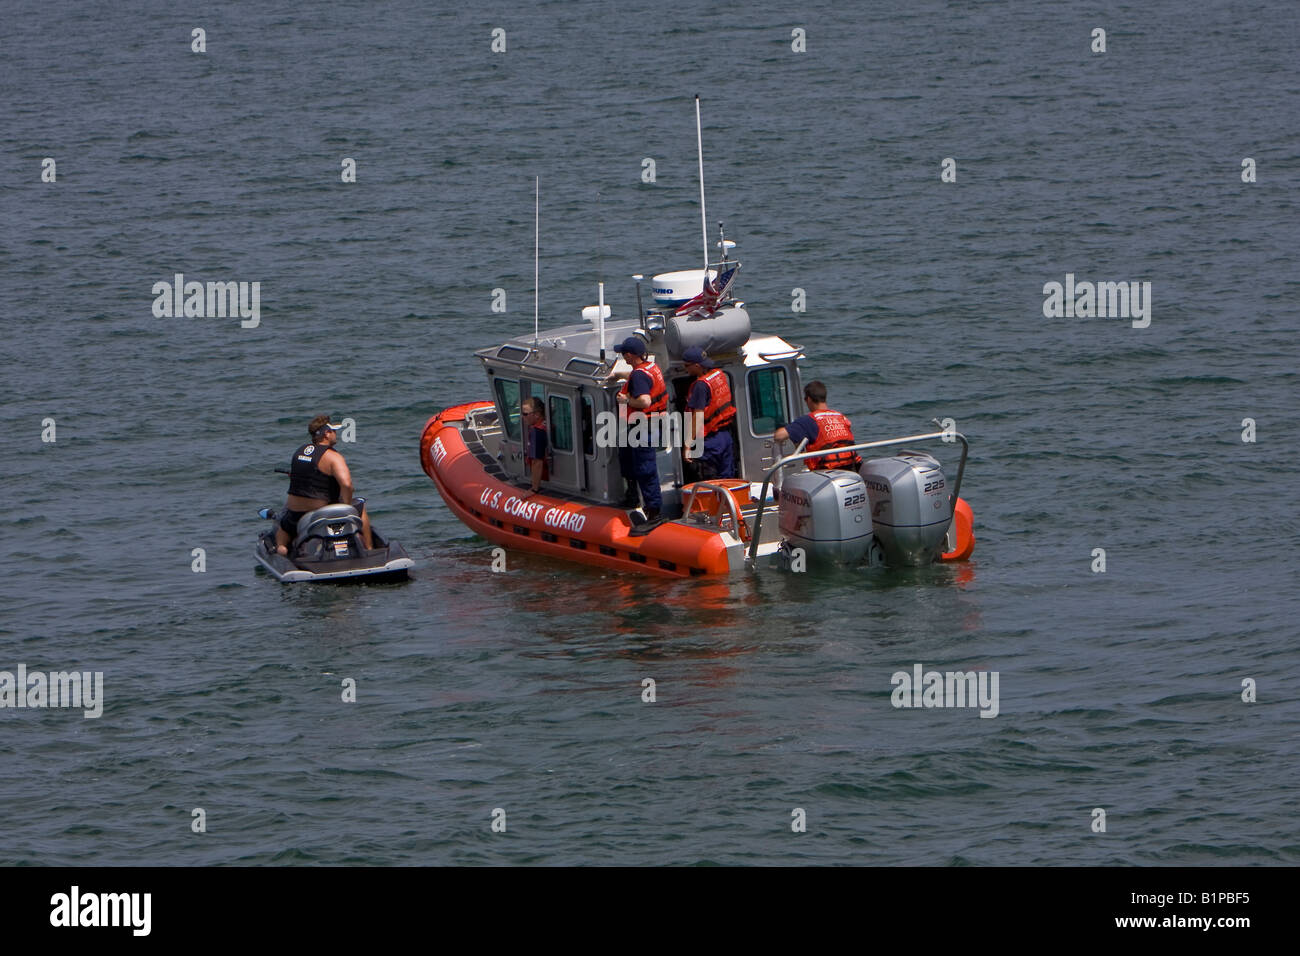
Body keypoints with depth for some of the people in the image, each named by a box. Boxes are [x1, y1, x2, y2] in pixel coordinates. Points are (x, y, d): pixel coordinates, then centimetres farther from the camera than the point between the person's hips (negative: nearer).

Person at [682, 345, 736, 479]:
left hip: (711, 438, -8)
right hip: (726, 433, 8)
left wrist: (688, 444, -19)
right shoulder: (719, 374, 5)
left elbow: (698, 417, -21)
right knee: (727, 477, 12)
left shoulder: (701, 385, -20)